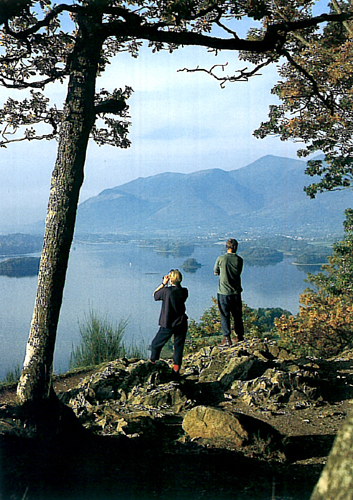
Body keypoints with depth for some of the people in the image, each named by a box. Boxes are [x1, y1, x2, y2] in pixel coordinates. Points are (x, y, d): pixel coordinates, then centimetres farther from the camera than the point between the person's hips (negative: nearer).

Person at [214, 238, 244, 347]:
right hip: (236, 292, 3)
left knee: (225, 316, 3)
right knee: (237, 315, 16)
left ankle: (227, 339, 0)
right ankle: (239, 336, 27)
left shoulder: (221, 259, -9)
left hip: (223, 292, -2)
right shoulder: (239, 260, -4)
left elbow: (216, 273, 5)